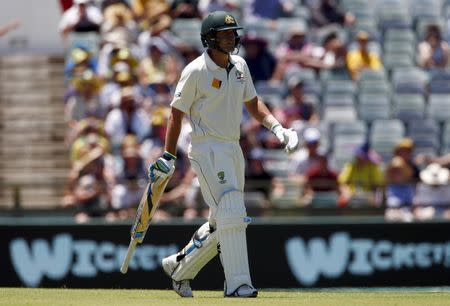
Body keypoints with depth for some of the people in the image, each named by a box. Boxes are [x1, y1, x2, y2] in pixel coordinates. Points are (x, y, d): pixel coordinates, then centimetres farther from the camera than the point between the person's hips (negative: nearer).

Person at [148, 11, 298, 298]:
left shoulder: (239, 65, 9)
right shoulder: (196, 71, -12)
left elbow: (252, 102, 19)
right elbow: (177, 113, -7)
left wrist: (276, 126, 4)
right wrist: (168, 157, -9)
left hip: (233, 149, 8)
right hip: (207, 148, -8)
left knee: (222, 223, 12)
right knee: (231, 215, -18)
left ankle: (180, 267, 27)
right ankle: (237, 283, -18)